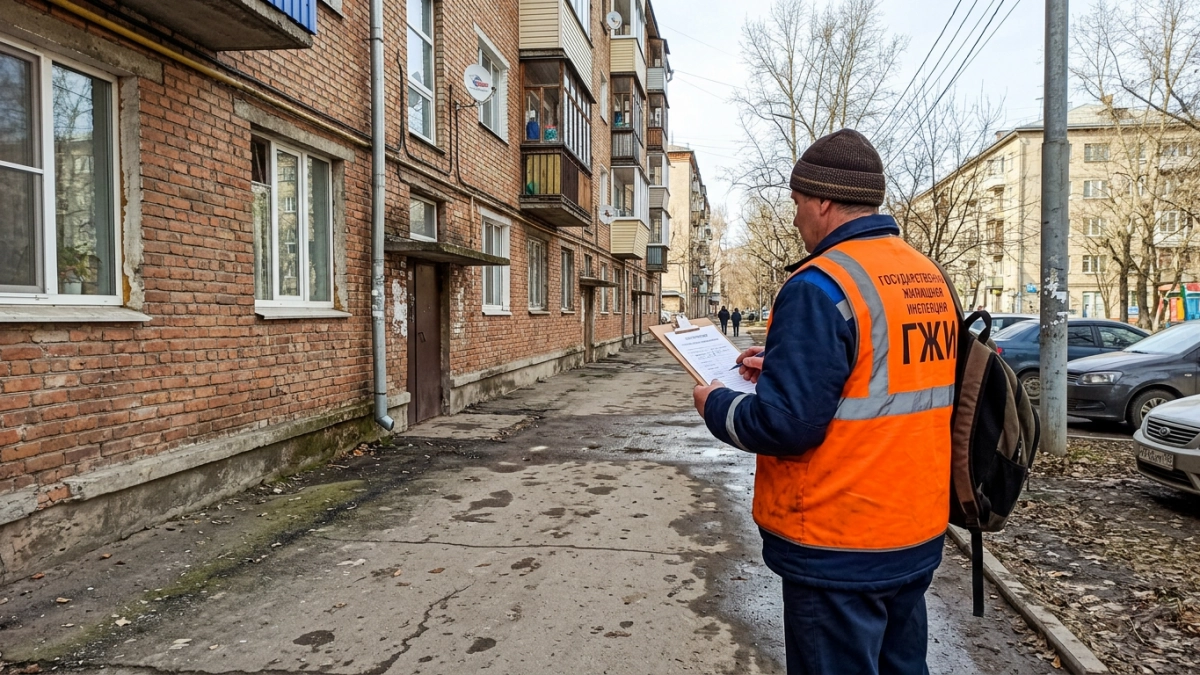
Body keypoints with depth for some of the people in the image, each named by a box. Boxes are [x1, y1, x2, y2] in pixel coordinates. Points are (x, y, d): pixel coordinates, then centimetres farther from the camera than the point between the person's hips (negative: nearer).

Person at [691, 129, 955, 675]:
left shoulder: (820, 286, -21)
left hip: (840, 550, -8)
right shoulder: (930, 277, 6)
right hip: (918, 533, 8)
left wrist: (717, 405, -6)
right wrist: (783, 366, 15)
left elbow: (785, 424, -25)